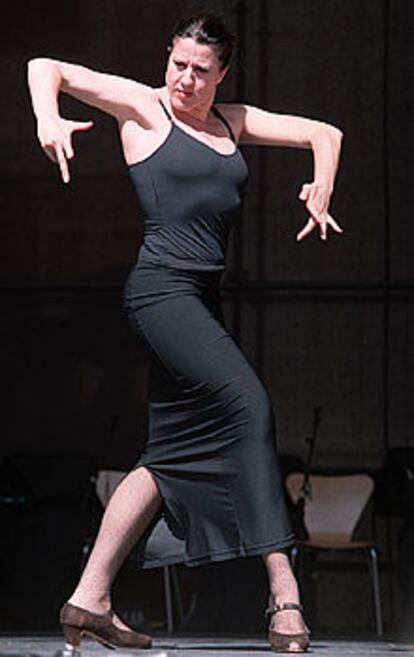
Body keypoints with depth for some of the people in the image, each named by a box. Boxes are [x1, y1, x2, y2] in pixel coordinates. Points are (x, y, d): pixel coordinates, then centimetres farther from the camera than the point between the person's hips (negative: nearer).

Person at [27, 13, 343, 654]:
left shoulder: (234, 121, 18)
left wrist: (322, 192, 6)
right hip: (161, 285, -8)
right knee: (247, 402, -22)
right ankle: (283, 594, -27)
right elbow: (46, 68, 1)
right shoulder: (143, 108, 3)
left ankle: (89, 600, 10)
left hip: (202, 299, 8)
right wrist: (49, 120, -18)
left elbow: (324, 133, 23)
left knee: (173, 456, 5)